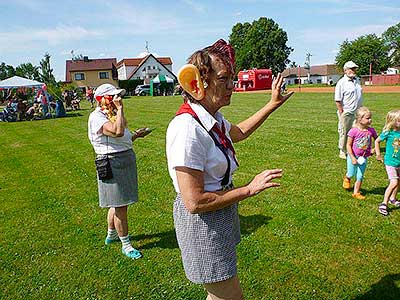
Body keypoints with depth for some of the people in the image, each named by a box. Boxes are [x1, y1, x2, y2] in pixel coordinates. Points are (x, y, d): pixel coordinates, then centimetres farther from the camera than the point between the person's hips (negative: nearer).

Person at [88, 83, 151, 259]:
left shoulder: (112, 115, 16)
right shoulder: (97, 117, -15)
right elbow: (118, 132, -32)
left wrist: (135, 135, 10)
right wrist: (120, 108, -22)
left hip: (125, 160, 10)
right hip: (112, 163, -10)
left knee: (117, 203, 21)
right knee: (120, 205, 0)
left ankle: (111, 235, 41)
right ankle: (126, 245, 14)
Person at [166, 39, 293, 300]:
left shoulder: (213, 119, 0)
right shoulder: (187, 129, -28)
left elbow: (239, 132, 25)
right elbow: (194, 202, -28)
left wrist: (273, 105, 26)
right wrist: (250, 189, -19)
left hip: (221, 218, 9)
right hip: (202, 223, -9)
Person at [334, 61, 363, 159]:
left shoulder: (356, 80, 12)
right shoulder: (342, 82, -11)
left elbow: (359, 96, 20)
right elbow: (337, 100, -14)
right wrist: (341, 113, -16)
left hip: (357, 113, 7)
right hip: (347, 113, -7)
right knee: (344, 133, 2)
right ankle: (342, 152, 15)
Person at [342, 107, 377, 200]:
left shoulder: (371, 130, -7)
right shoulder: (353, 131, -19)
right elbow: (348, 145, -16)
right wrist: (352, 158, -18)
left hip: (363, 158, 3)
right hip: (353, 156, -3)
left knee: (360, 176, 8)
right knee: (351, 174, 10)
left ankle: (356, 192, 21)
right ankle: (346, 178, 45)